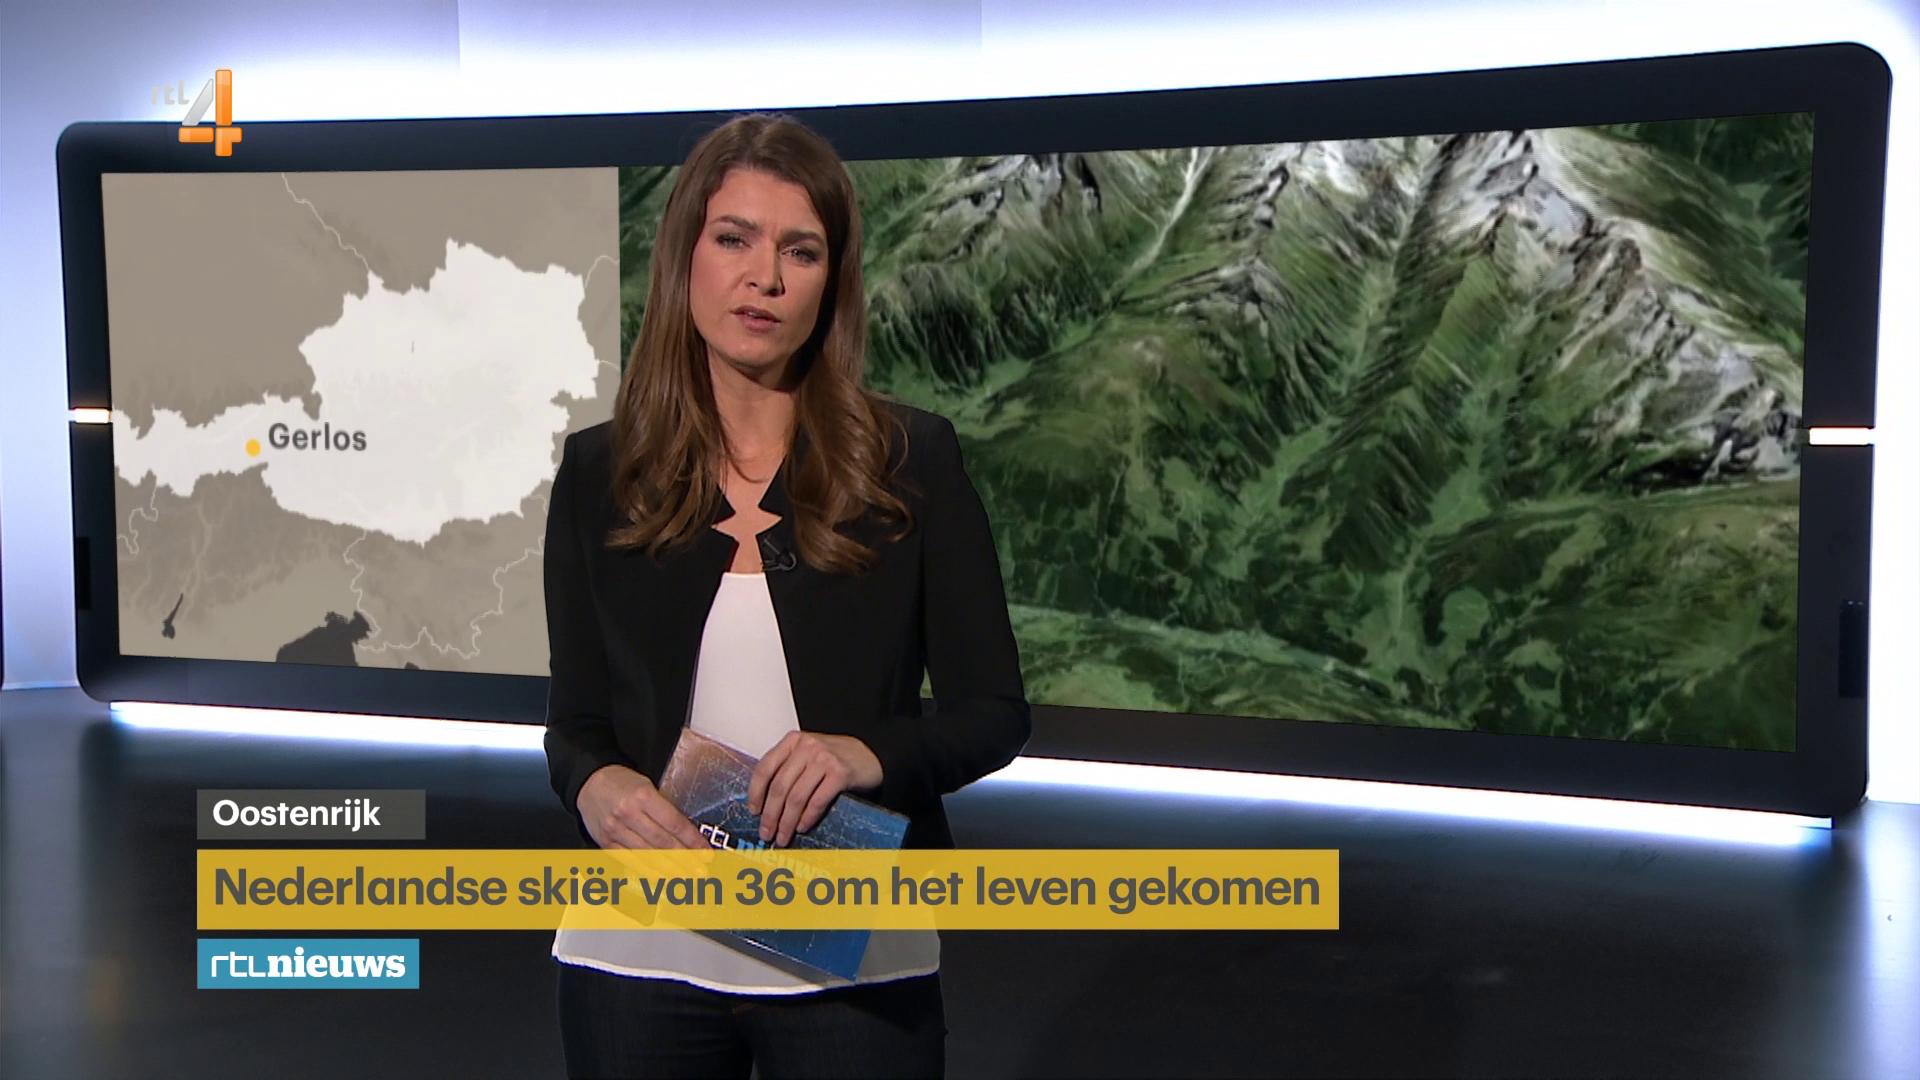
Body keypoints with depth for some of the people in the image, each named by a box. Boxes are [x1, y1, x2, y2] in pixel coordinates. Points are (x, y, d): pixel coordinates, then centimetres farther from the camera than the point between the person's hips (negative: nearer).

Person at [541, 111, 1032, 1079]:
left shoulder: (912, 459, -5)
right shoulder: (599, 472, 0)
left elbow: (994, 711, -3)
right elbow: (576, 718, 4)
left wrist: (873, 753, -23)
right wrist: (595, 786, -19)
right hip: (639, 952, 2)